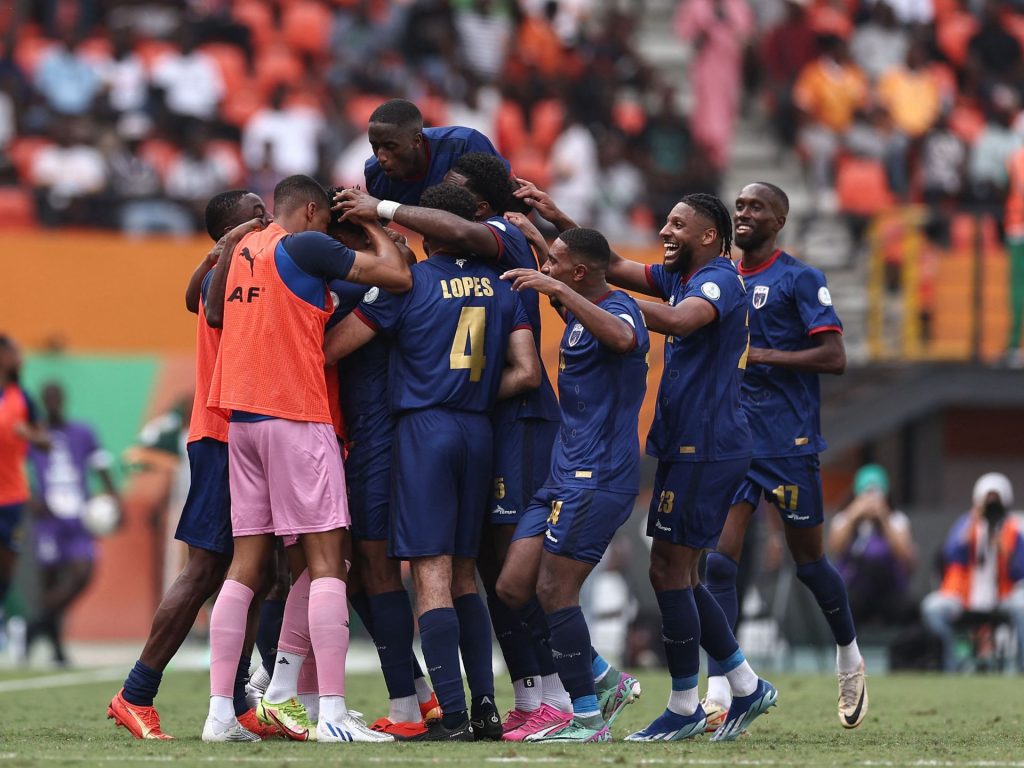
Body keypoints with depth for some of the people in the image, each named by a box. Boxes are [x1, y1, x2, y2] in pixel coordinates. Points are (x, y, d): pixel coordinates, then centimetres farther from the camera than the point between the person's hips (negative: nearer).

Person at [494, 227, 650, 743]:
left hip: (596, 477, -10)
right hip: (566, 475, 10)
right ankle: (601, 680, 16)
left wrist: (556, 289, -35)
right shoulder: (581, 313, 16)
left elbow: (622, 337, -39)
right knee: (513, 589, 5)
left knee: (554, 590, -10)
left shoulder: (618, 309, -12)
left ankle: (587, 718, -3)